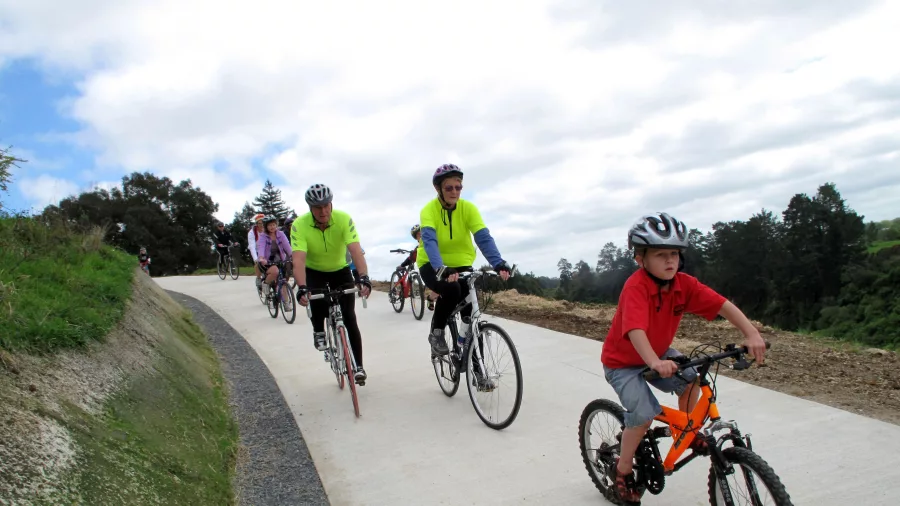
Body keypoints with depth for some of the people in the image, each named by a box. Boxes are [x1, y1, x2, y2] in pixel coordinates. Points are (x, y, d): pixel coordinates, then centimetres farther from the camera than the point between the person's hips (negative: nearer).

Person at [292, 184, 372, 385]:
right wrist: (301, 288, -52)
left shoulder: (344, 219, -27)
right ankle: (319, 332, -2)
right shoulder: (299, 225, -27)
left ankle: (358, 366, 0)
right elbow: (299, 259, -37)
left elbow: (356, 251, -37)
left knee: (349, 319, -10)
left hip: (340, 271, 0)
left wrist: (364, 277, -52)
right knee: (316, 295, -32)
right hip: (314, 272, 0)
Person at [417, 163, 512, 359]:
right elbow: (429, 240, -35)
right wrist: (441, 269, -53)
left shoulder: (468, 208, -13)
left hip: (460, 264, 3)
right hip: (432, 265, -3)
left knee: (469, 297, -17)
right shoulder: (429, 210, -19)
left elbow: (484, 237, -24)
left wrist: (499, 264, -41)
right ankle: (436, 333, -8)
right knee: (451, 289, -31)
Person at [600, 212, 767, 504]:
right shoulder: (636, 287, -32)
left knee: (691, 378, -18)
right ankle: (622, 469, 5)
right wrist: (654, 363, -61)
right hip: (622, 362, -6)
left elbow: (723, 305, -21)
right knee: (645, 414, -20)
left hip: (659, 354, 6)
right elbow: (636, 330, -46)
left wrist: (751, 333, -36)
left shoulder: (684, 284, -14)